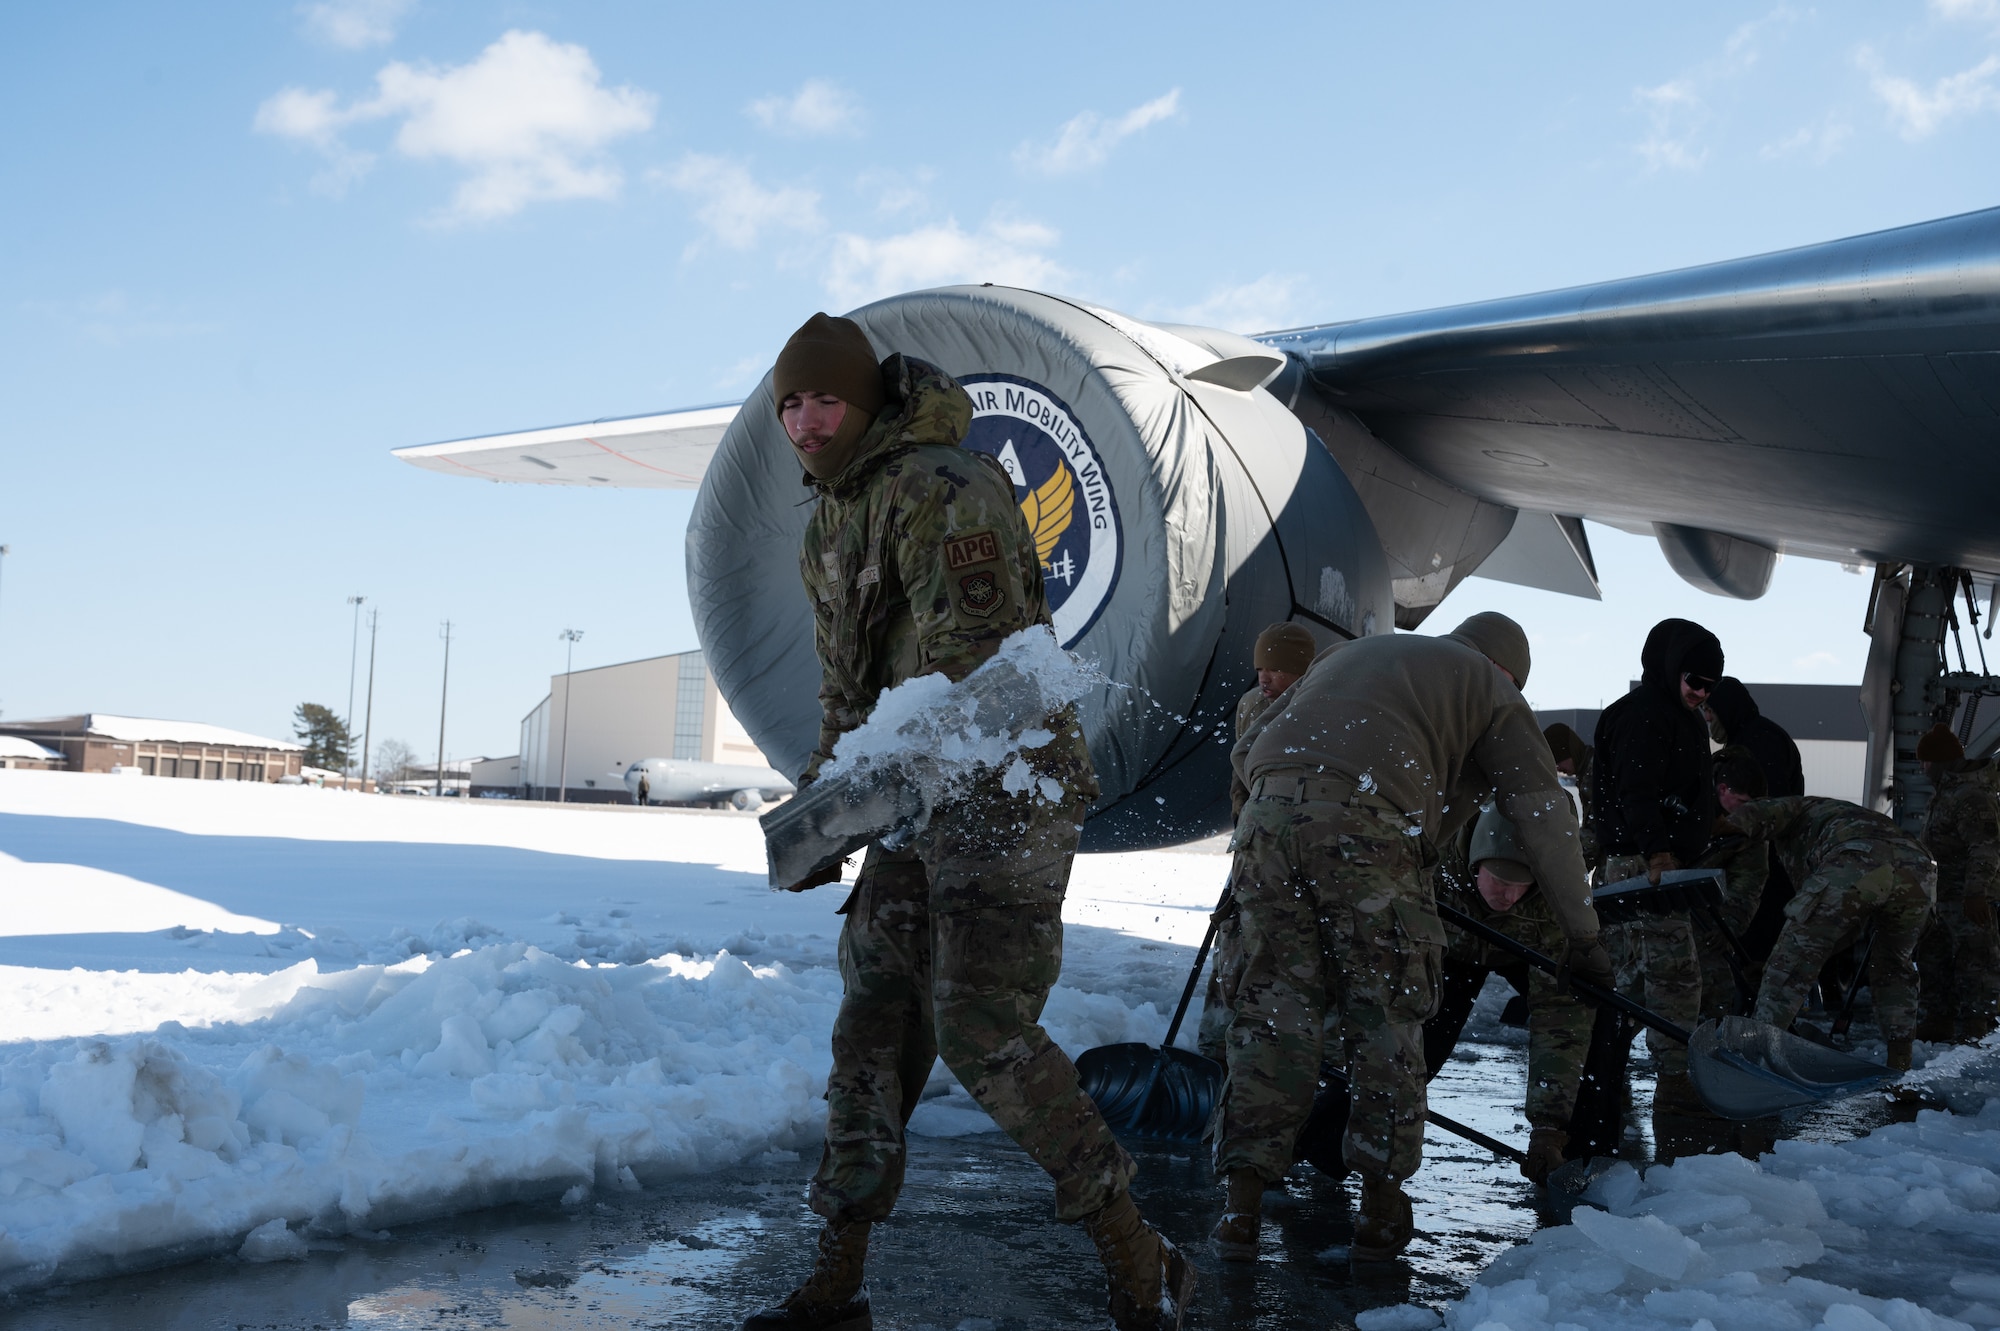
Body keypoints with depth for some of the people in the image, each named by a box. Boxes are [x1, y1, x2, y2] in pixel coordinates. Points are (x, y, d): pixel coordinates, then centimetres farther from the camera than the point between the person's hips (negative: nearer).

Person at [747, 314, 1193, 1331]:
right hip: (920, 799, 9)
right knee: (874, 1025, 7)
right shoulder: (832, 521, 15)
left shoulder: (943, 491, -16)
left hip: (1007, 783, -9)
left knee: (981, 1030, -15)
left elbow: (966, 664, -25)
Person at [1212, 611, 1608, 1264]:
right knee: (1385, 1019, 8)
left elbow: (1248, 748, 32)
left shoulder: (1347, 653, 36)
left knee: (1273, 1008, 9)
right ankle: (1380, 1209, 11)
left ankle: (1241, 1208, 6)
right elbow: (1545, 812, 17)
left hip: (1268, 817, 5)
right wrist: (1582, 933, 20)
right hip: (1369, 831, -4)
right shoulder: (1488, 685, 21)